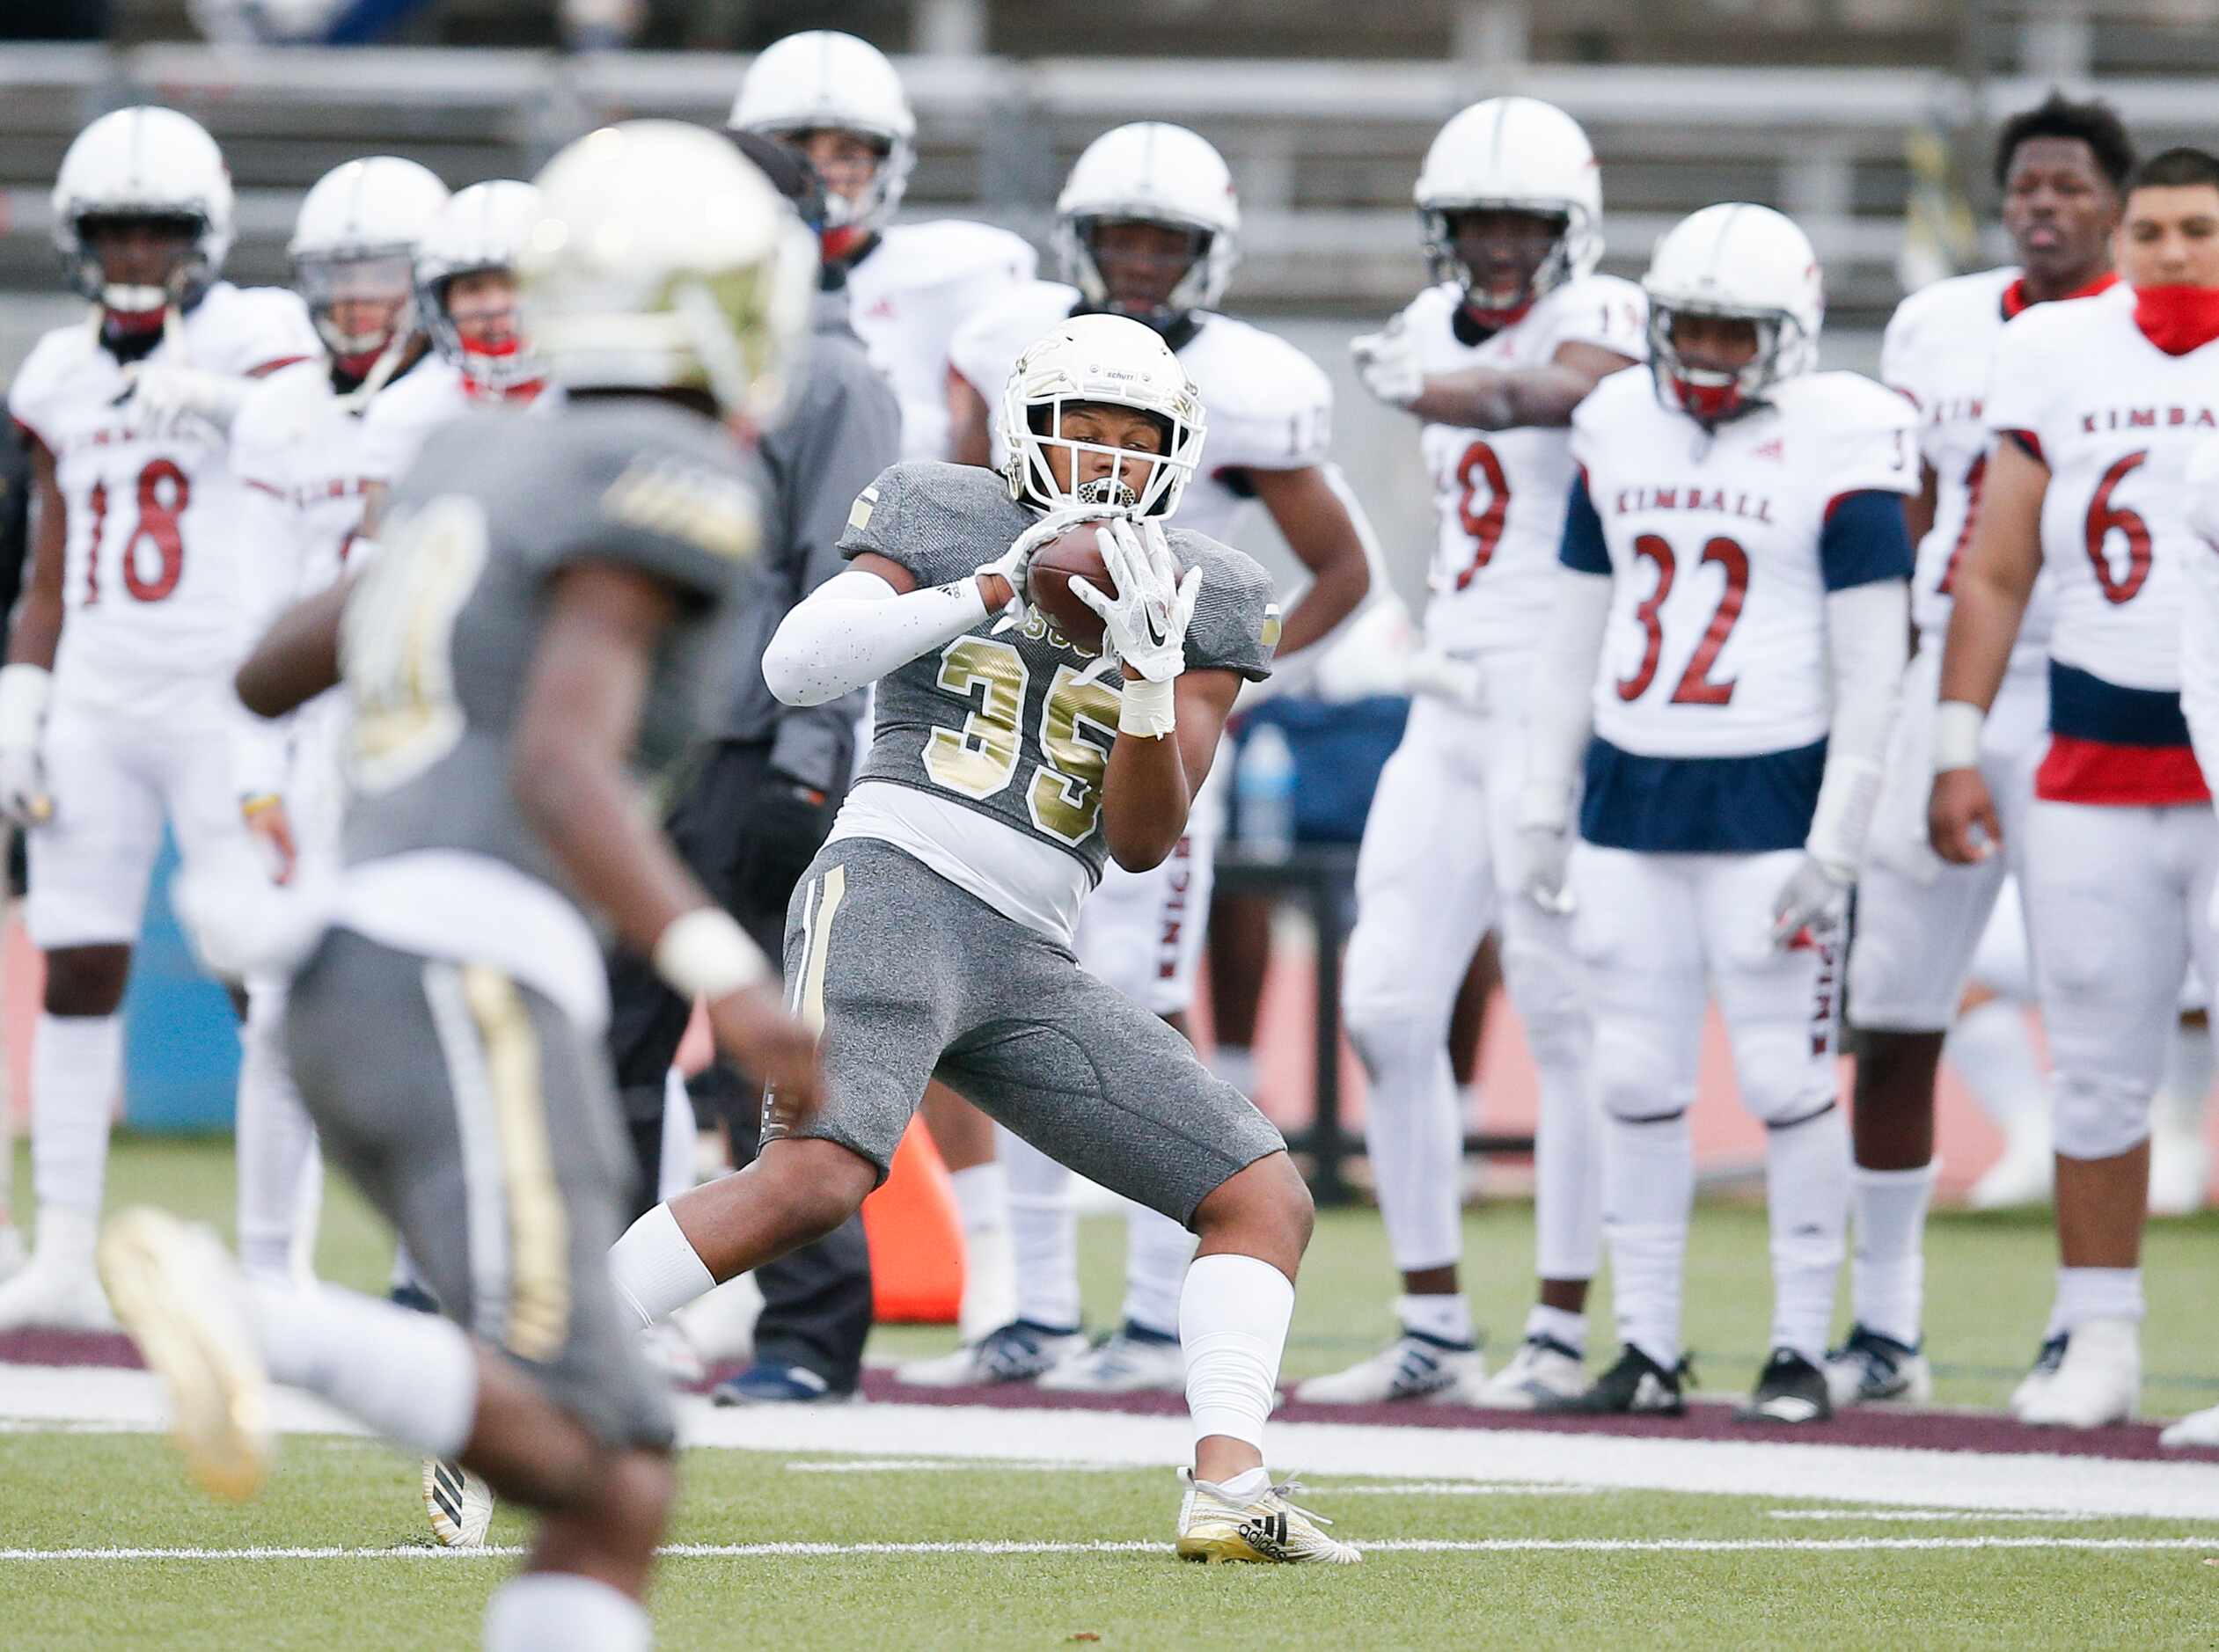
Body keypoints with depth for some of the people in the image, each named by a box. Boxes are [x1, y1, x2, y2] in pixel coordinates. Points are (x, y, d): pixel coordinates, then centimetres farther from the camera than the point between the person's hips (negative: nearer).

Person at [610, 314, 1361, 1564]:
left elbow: (1145, 841, 6)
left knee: (1267, 1199, -1)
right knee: (813, 1179, -29)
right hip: (897, 885, -6)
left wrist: (1147, 673, -10)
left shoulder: (1202, 603, 13)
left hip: (1031, 962, 6)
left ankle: (1230, 1485, -13)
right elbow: (797, 664, -7)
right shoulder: (948, 522, 7)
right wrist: (990, 592, -10)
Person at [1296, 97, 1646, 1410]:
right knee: (1389, 1011, 4)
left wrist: (1437, 390, -49)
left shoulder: (1599, 314, -10)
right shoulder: (1441, 328, 13)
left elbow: (1570, 390, -35)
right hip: (1453, 708, 8)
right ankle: (1434, 1329, 12)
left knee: (1565, 1020, -3)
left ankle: (1564, 1335, 3)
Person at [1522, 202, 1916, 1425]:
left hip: (1767, 799, -5)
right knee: (1635, 1083, 5)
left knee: (1787, 1083, -3)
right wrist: (1542, 807, 14)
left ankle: (1800, 1351, 5)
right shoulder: (1620, 431, 9)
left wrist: (1832, 847, -12)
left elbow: (1872, 670, -8)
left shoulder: (1834, 451, -7)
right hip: (1632, 794, 5)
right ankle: (1646, 1347, 12)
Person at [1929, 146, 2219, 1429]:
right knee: (2099, 1068, 5)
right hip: (2095, 771, 2)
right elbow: (1996, 574, 12)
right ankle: (2097, 1335, 15)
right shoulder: (2059, 357, 6)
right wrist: (1957, 747, 8)